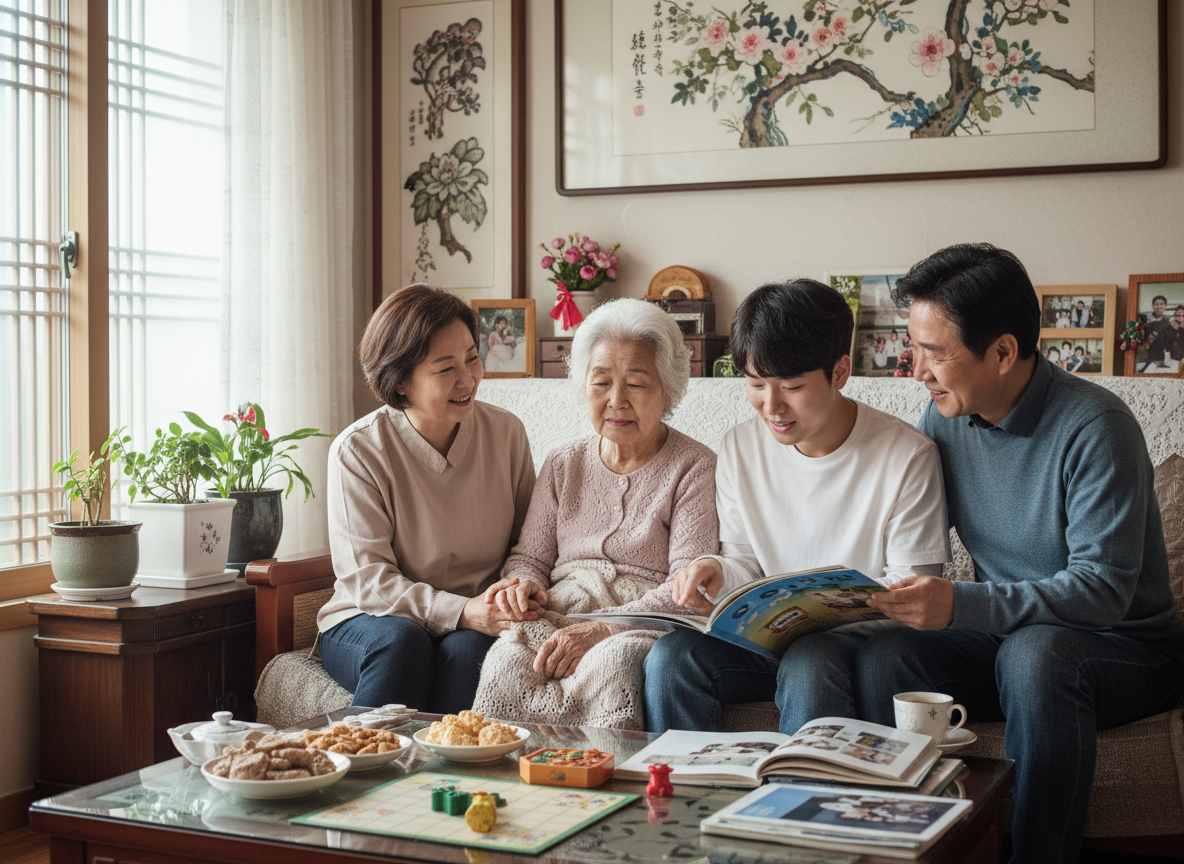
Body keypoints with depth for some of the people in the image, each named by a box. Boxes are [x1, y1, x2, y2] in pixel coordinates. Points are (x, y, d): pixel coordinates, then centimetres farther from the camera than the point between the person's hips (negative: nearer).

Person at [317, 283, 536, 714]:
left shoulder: (506, 432, 1)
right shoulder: (357, 451, -10)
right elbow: (366, 578, -13)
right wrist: (460, 611, -26)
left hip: (472, 628, 2)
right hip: (368, 622, -2)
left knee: (469, 648, -32)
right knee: (401, 641, -34)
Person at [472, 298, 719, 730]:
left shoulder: (696, 468, 1)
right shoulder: (563, 465, 18)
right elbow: (530, 556, 21)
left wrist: (603, 629, -21)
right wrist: (523, 582, -6)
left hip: (649, 623, -3)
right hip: (561, 611, 3)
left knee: (614, 663, -38)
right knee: (508, 662, -31)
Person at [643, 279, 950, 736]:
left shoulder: (907, 455, -9)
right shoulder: (740, 448, 5)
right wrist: (717, 572, -13)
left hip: (855, 637, -4)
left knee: (808, 666, -37)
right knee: (670, 656, -24)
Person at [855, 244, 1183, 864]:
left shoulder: (1094, 426, -20)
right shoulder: (944, 419, 0)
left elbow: (1102, 588, -25)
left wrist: (961, 605, -36)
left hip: (1127, 650, -5)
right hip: (1007, 637, 5)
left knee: (1034, 653, -38)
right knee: (883, 657, -22)